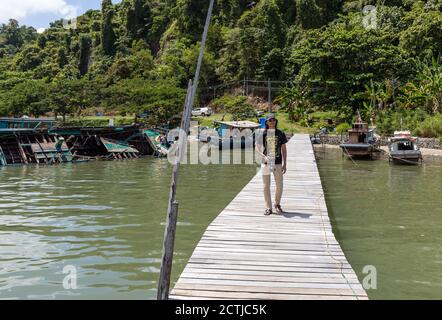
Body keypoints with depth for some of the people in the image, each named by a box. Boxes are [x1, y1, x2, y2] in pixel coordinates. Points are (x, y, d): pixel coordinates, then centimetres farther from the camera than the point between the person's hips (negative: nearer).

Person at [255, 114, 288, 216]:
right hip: (266, 163, -1)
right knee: (266, 186, 3)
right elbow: (257, 148, -2)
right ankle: (268, 208, 14)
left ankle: (277, 204, 27)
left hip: (278, 163, 1)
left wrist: (285, 164, 3)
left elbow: (284, 150, 7)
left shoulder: (280, 134, 3)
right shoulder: (262, 134, 0)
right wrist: (264, 156, -20)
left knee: (279, 185, 3)